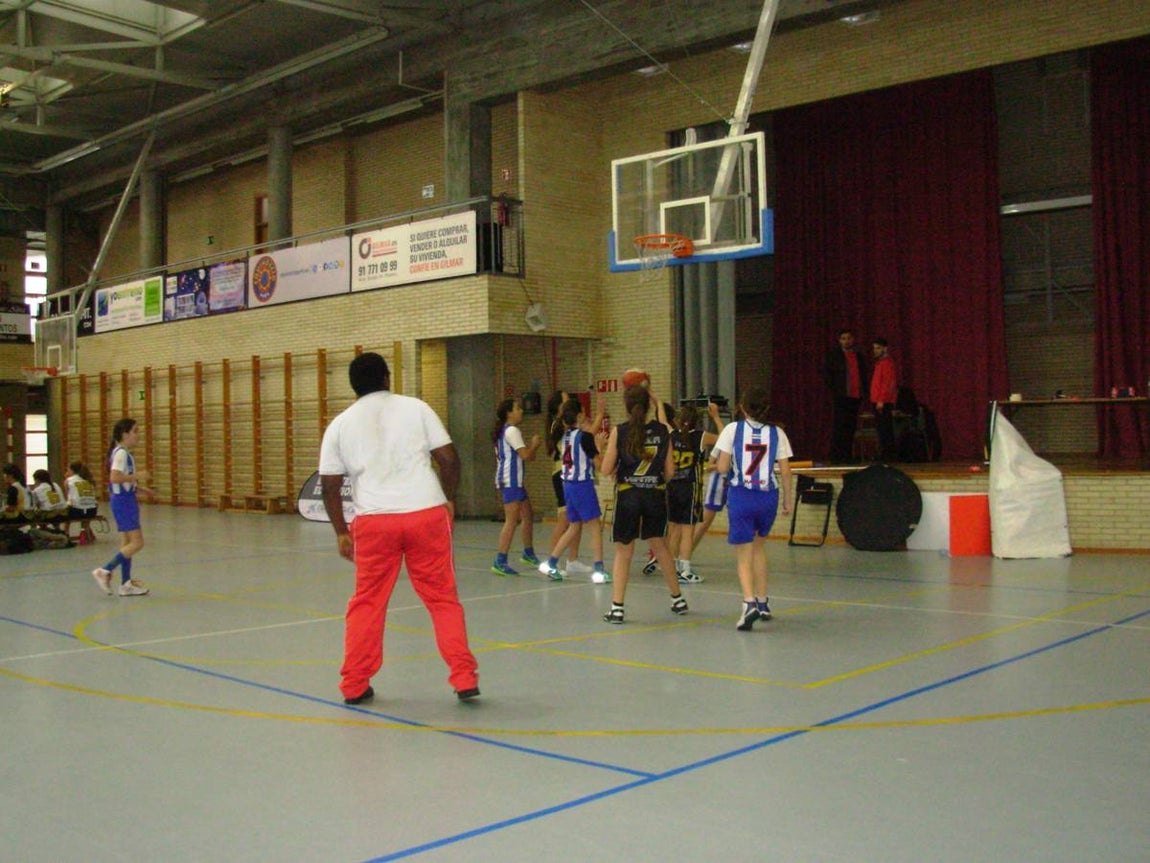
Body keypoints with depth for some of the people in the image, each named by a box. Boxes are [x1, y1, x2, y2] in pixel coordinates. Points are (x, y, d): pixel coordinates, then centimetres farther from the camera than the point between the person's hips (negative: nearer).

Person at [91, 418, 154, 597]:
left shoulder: (125, 453, 15)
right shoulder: (121, 453, -15)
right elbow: (115, 477, -27)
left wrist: (140, 488, 12)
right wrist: (137, 476, -21)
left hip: (127, 500, 10)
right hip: (123, 500, -10)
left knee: (128, 542, 11)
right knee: (137, 542, -11)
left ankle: (126, 584, 14)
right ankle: (105, 571, -7)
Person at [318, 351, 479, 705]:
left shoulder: (340, 425, 11)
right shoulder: (415, 408, 8)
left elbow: (329, 483, 8)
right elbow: (448, 457, 3)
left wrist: (341, 531, 15)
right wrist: (448, 499, 17)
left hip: (373, 520, 1)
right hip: (427, 513, -1)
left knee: (367, 603, 13)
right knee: (443, 599, 8)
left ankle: (354, 685, 18)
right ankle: (464, 678, 6)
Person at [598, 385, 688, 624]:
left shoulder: (619, 432, -8)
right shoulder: (662, 431, -1)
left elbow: (607, 469, -7)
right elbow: (670, 471, 2)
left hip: (628, 495, -2)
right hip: (655, 494, 3)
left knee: (623, 551, 5)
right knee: (660, 546, 19)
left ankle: (617, 607, 0)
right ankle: (678, 599, 30)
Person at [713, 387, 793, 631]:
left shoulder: (733, 429, -4)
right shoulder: (776, 433, 1)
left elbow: (722, 468, -7)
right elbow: (785, 471, 0)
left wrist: (717, 464, 15)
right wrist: (787, 500, 11)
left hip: (741, 496, -3)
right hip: (768, 495, 3)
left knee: (744, 556, 2)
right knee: (758, 546, 24)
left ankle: (749, 602, -20)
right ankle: (762, 603, 29)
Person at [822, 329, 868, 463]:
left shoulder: (858, 356, 17)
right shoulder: (834, 355, 4)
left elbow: (863, 375, 24)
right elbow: (826, 372, 1)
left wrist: (864, 391, 12)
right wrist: (833, 387, -7)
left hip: (855, 397, 5)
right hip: (840, 396, -5)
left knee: (850, 427, 5)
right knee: (838, 427, -8)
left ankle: (847, 456, 10)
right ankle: (836, 457, -6)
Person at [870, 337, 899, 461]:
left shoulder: (888, 363, -10)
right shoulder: (879, 362, 20)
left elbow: (889, 383, -17)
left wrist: (881, 400, -21)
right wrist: (877, 400, 16)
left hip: (884, 403, -10)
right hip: (878, 402, 10)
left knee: (885, 429, -10)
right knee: (881, 428, 9)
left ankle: (887, 455, -10)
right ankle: (885, 455, 12)